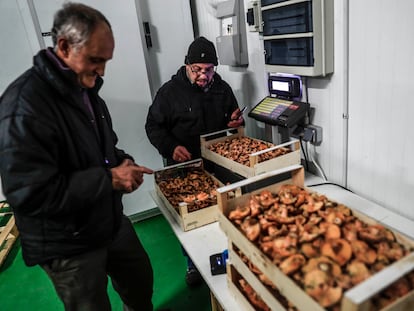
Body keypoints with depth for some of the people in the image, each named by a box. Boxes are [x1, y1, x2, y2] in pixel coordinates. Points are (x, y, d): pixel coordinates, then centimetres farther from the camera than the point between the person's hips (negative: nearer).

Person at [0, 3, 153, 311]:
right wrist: (109, 178, -27)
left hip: (111, 221, 8)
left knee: (141, 282, 25)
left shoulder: (85, 89, 4)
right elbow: (30, 194, -29)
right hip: (68, 245, -8)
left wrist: (123, 163, -7)